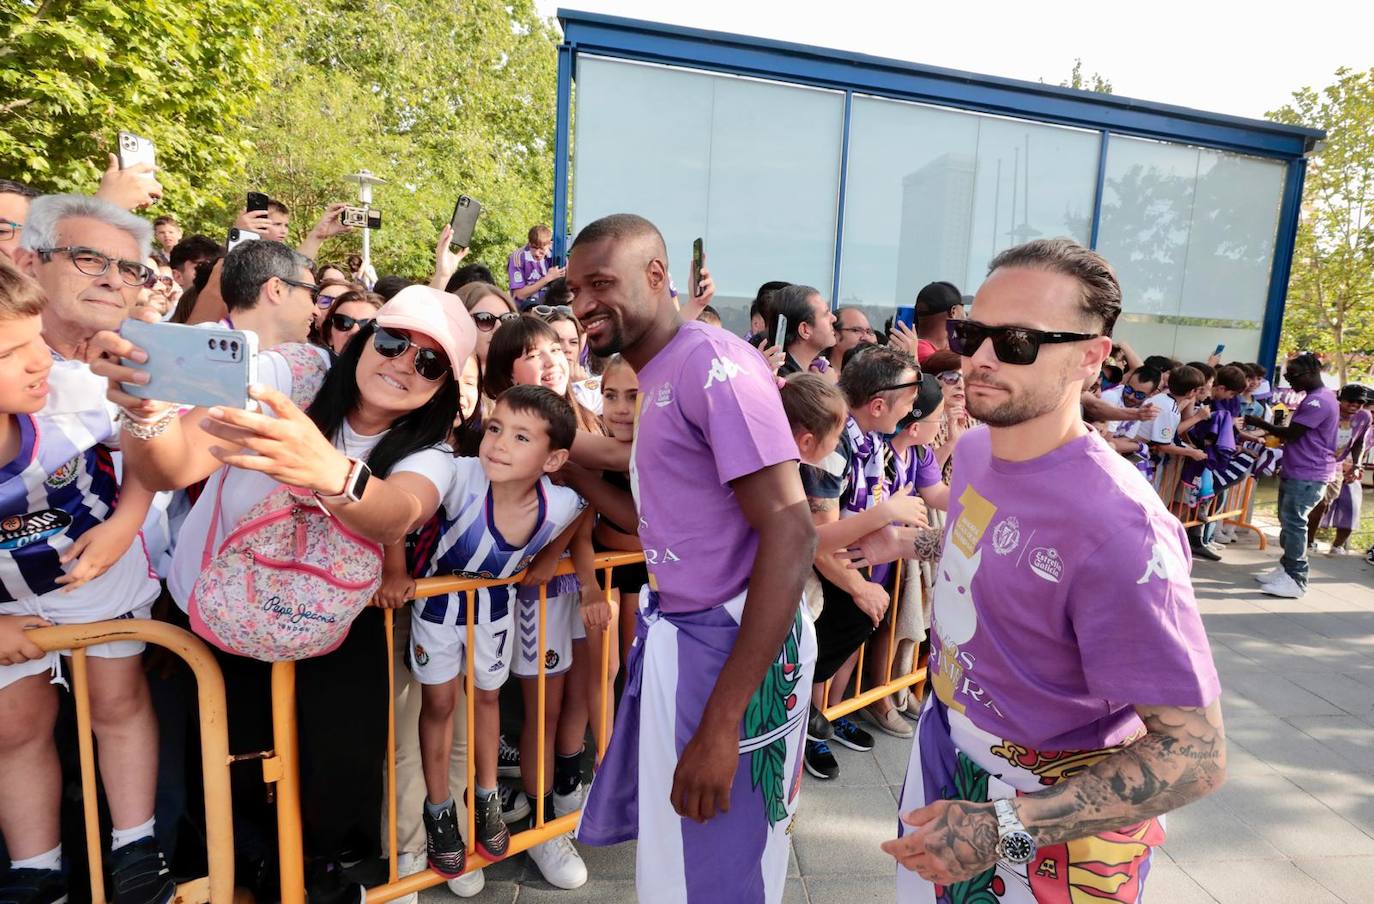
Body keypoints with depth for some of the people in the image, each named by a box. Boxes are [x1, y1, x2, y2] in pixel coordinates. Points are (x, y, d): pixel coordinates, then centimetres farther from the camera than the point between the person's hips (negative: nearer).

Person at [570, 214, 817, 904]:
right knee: (661, 845, 24)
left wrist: (721, 720, -27)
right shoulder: (653, 378, 11)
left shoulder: (715, 363, -18)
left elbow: (790, 534, -25)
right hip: (671, 633, 9)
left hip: (732, 646, -9)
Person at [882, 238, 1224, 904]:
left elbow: (1194, 755, -27)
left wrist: (1004, 827, -31)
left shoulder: (1117, 527, -32)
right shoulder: (973, 449, -8)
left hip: (1055, 808, -7)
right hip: (944, 746, 7)